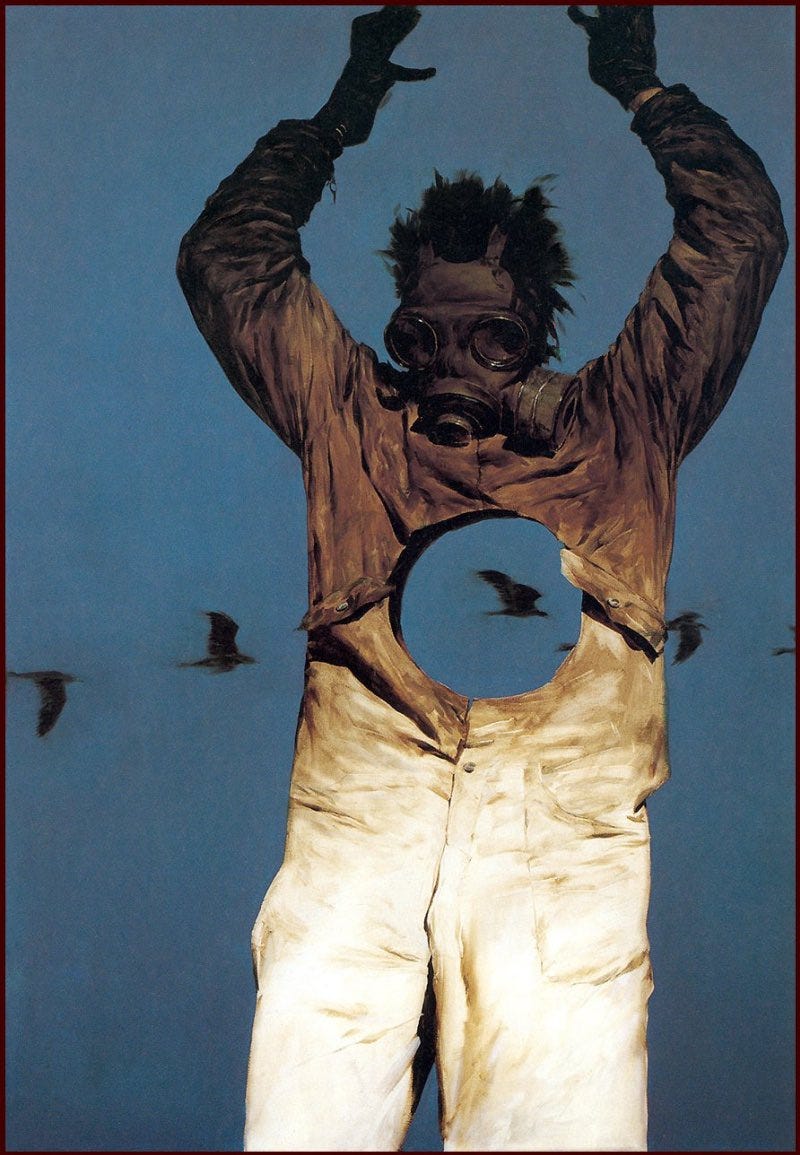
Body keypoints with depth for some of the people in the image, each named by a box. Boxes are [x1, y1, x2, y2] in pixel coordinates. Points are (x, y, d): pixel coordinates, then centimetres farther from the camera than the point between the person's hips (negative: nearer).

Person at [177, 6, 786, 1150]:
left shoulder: (617, 424, 24)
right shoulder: (349, 418, 26)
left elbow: (745, 237, 23)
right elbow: (224, 256, 29)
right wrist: (346, 110, 33)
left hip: (565, 831, 0)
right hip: (356, 821, 1)